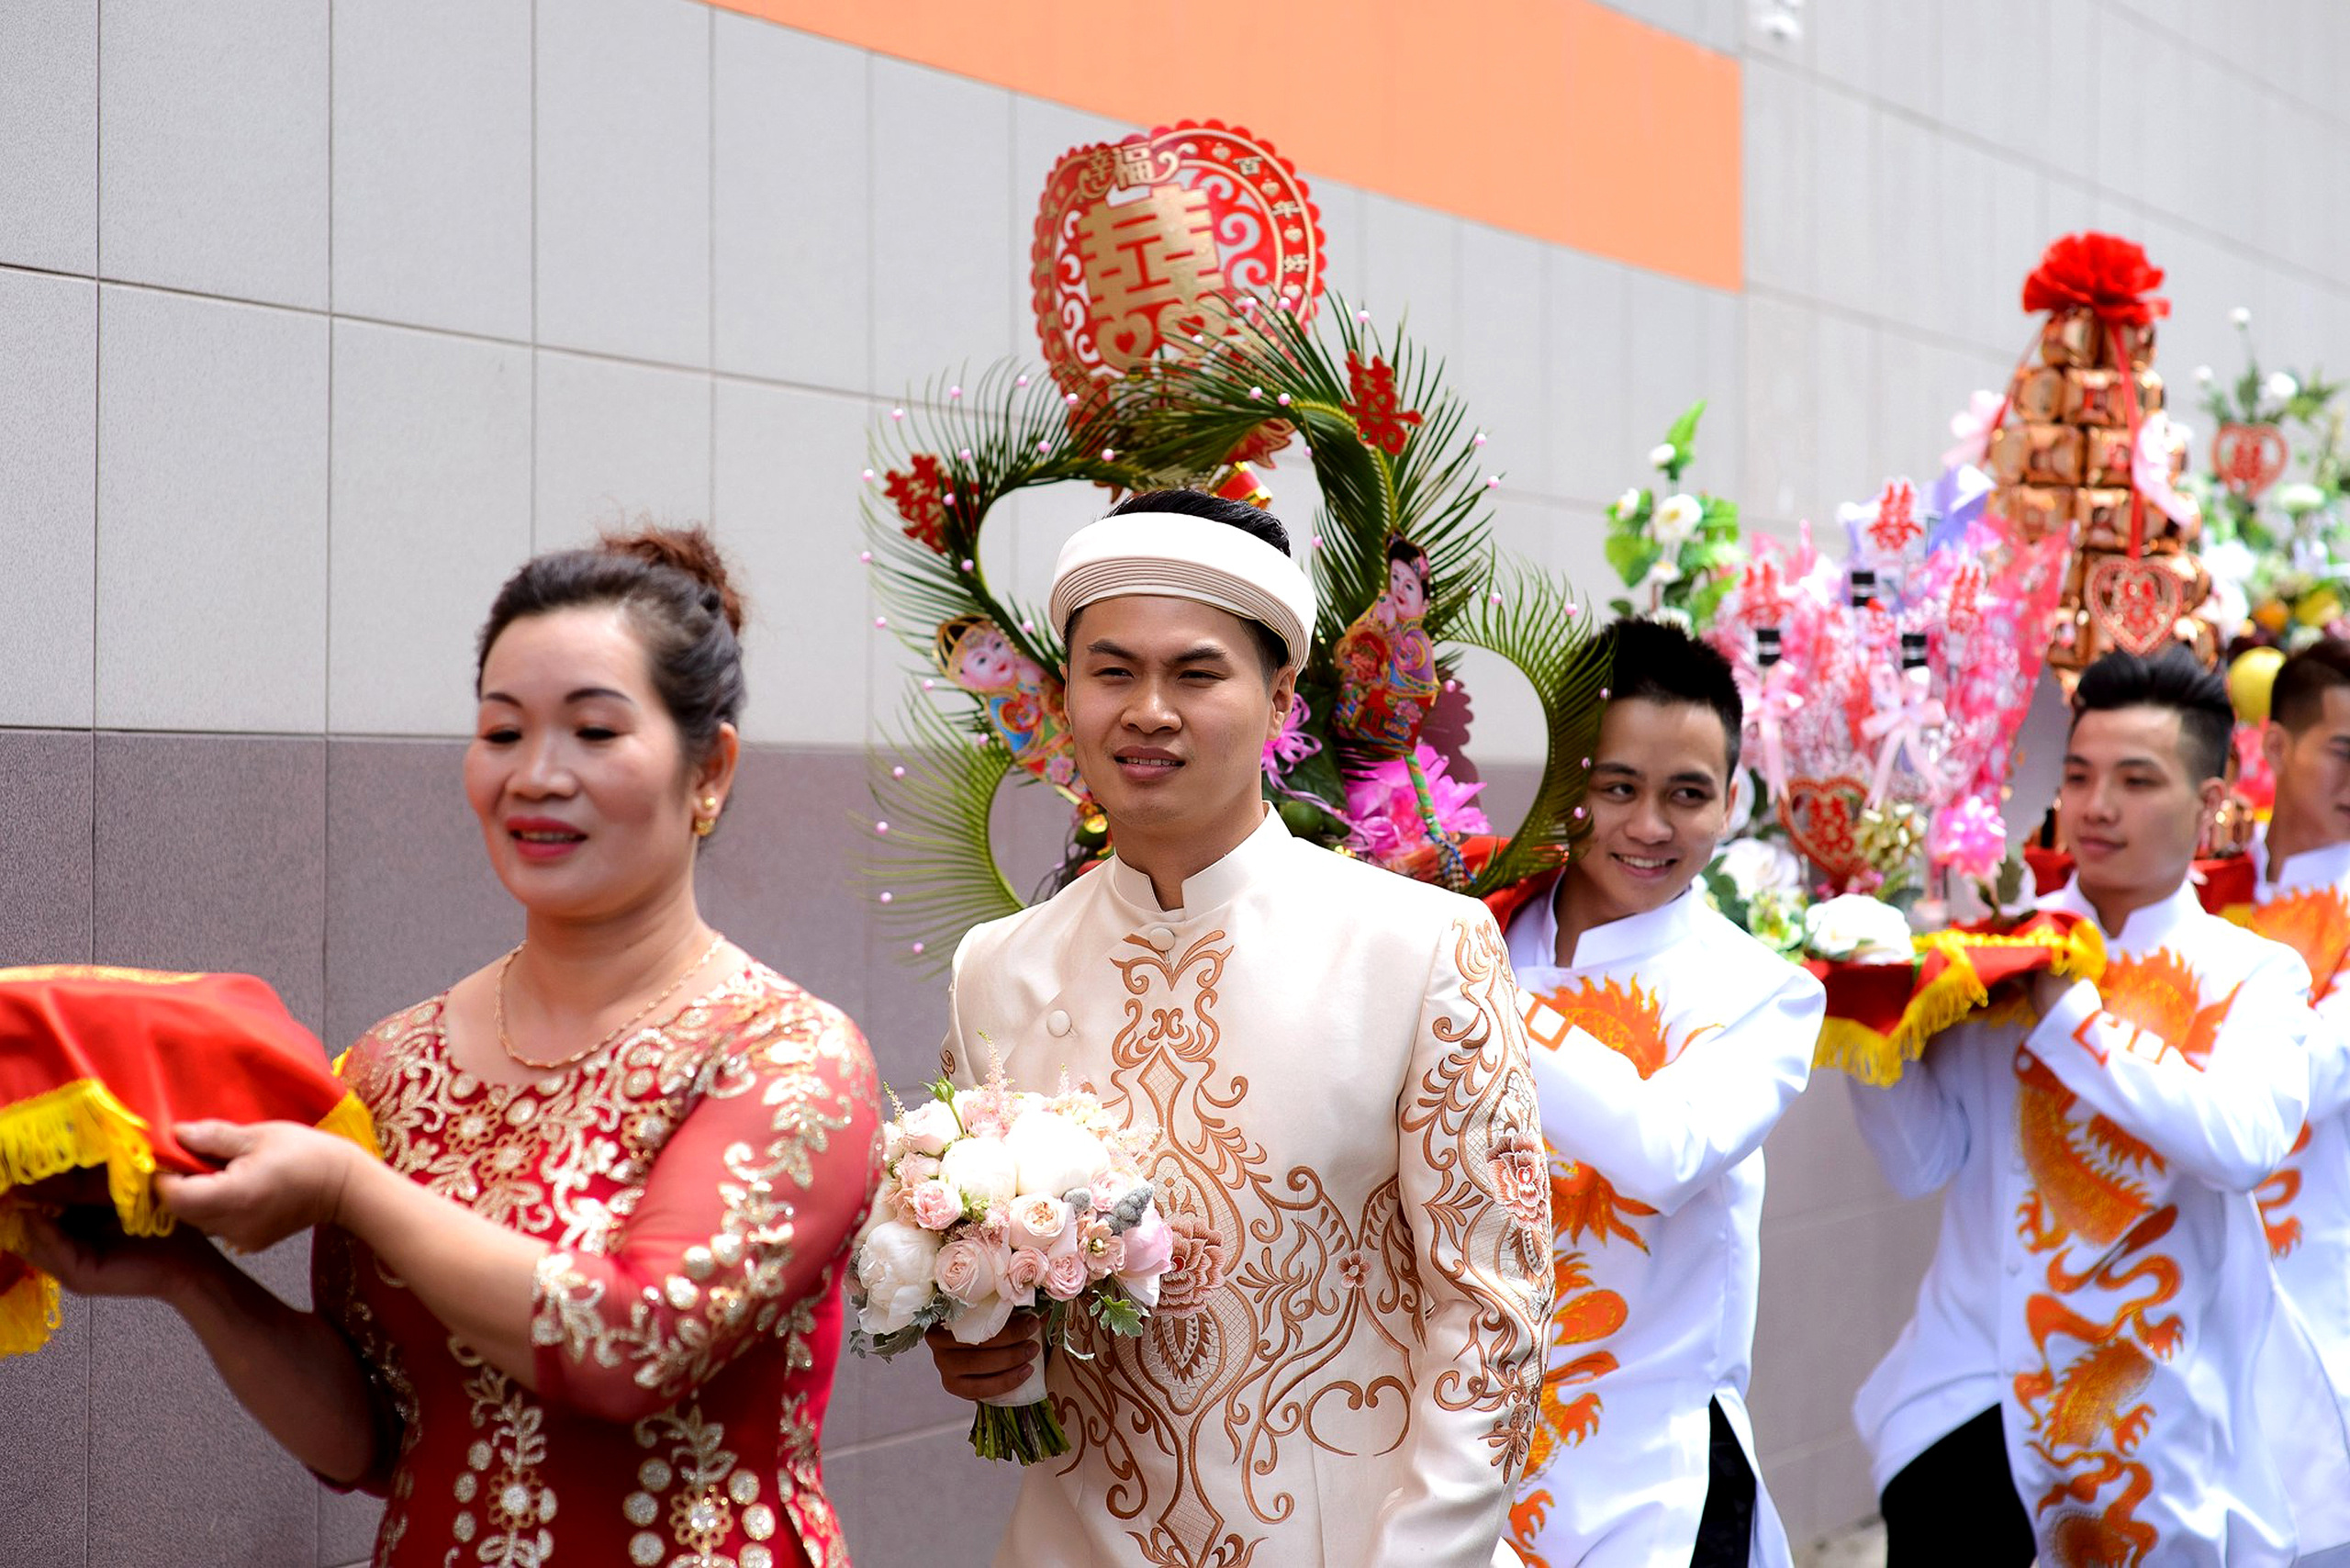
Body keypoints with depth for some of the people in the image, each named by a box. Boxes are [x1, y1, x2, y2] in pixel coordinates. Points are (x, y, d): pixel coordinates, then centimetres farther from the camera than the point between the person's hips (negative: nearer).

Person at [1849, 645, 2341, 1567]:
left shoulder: (2254, 976, 1)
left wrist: (2064, 1012, -20)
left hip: (2166, 1410, 0)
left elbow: (2244, 1142, -19)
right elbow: (1921, 1163, -2)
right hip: (1979, 1379, 0)